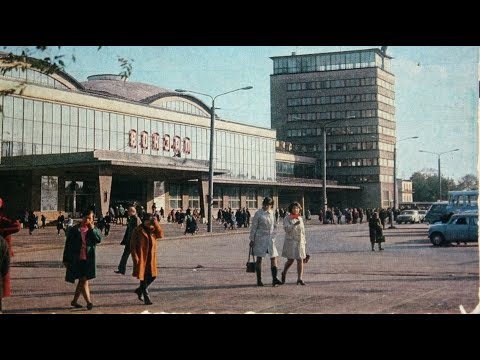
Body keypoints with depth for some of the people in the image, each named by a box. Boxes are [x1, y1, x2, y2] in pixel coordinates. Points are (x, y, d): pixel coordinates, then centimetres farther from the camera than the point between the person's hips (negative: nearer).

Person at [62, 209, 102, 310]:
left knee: (82, 281, 10)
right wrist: (66, 260, 2)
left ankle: (74, 301, 25)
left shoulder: (94, 229, 8)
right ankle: (89, 302, -14)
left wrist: (92, 229, -16)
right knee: (84, 280, -11)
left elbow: (99, 239, -10)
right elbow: (68, 245, 3)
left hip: (88, 260, 3)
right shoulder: (74, 230, 1)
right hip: (76, 259, -3)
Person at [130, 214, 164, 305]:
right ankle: (146, 298, 8)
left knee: (152, 276, 7)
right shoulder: (137, 230, -7)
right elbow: (132, 245, -7)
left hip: (151, 257, 5)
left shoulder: (152, 229, 8)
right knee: (143, 277, 0)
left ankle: (139, 290, 29)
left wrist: (156, 223, -12)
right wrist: (135, 257, -15)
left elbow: (160, 234, -9)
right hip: (141, 257, -5)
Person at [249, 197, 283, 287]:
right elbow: (254, 227, -4)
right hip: (260, 238, -5)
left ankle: (274, 278, -6)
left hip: (270, 238, 5)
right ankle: (259, 280, 8)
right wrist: (252, 239, -6)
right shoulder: (258, 214, -5)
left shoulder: (272, 213, 9)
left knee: (273, 257, -4)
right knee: (259, 259, 2)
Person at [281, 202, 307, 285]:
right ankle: (284, 273, 25)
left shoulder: (300, 218, 11)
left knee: (300, 260, -3)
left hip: (300, 241, 4)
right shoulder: (287, 218, -3)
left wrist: (304, 242, 16)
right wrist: (295, 224, -31)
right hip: (291, 241, -4)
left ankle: (300, 278, -1)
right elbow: (286, 229, -17)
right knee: (290, 260, -1)